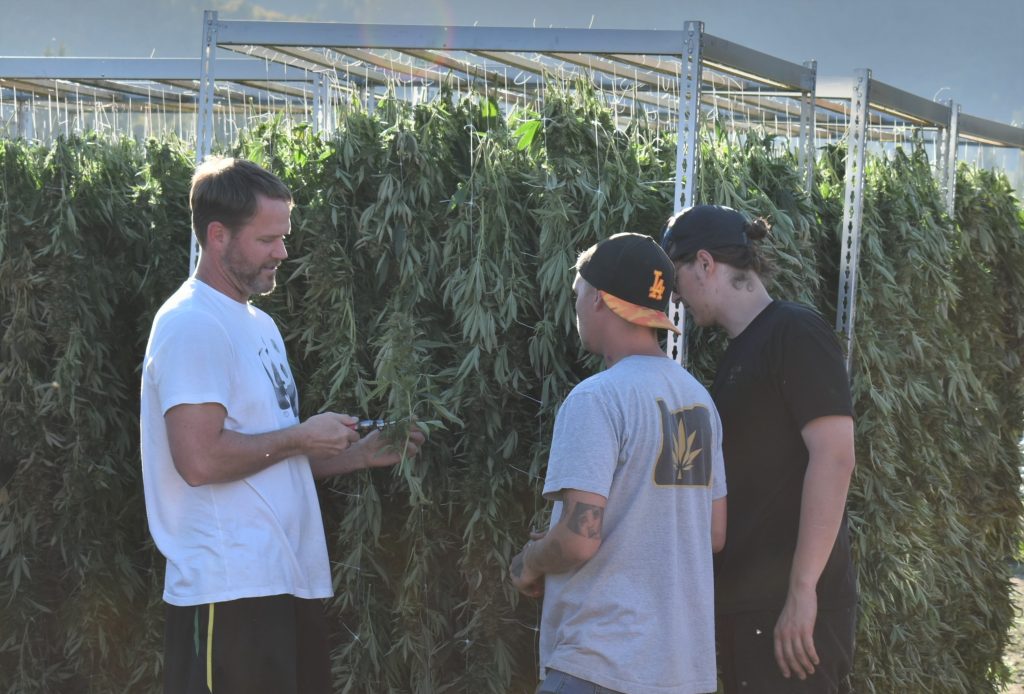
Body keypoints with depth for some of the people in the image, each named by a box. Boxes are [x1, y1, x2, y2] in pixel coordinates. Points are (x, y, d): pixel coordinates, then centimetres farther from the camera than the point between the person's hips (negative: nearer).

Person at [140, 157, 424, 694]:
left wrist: (361, 454, 11)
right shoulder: (193, 325, -12)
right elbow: (200, 459, -23)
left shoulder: (258, 324, 19)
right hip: (229, 589, -10)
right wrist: (302, 436, -12)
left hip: (285, 580, 10)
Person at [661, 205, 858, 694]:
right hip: (743, 600, 9)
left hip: (789, 606, -9)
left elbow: (833, 457, -18)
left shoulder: (794, 332, -9)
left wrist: (802, 590, -21)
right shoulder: (740, 352, 18)